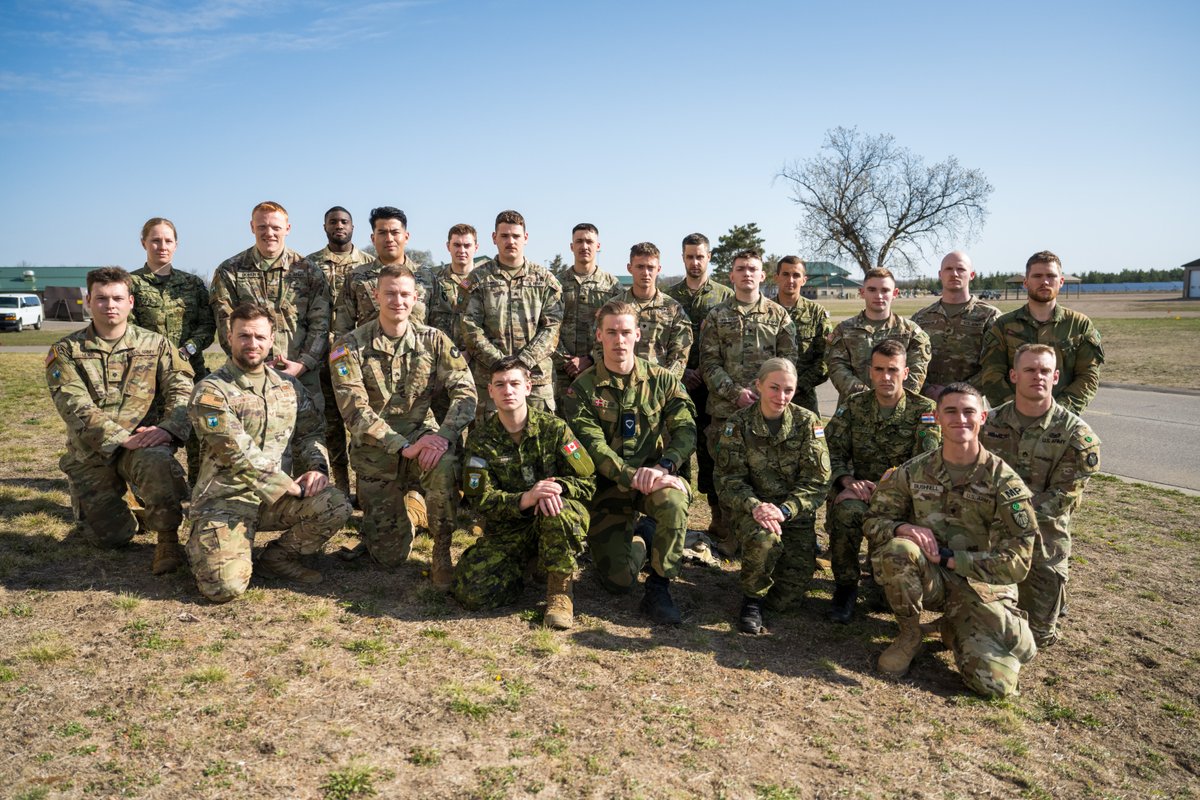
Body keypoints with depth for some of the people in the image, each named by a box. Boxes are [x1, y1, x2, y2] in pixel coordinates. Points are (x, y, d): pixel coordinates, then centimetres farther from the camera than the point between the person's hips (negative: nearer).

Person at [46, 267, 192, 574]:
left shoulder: (155, 345, 4)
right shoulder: (65, 351, 2)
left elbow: (182, 390, -6)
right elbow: (75, 408, -11)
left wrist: (168, 428, -26)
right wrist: (122, 439, -24)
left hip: (145, 442, -1)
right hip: (90, 453, 1)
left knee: (158, 463, -38)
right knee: (111, 536, -2)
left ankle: (168, 539, -20)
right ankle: (104, 508, 34)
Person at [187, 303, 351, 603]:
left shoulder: (288, 385, 10)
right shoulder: (211, 391, -9)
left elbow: (311, 432, 13)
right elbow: (239, 453, -17)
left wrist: (317, 468, -8)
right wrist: (287, 486, -18)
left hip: (278, 497, 5)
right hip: (226, 500, -4)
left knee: (337, 506, -23)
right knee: (225, 586, -24)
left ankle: (279, 557, 4)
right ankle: (202, 546, 14)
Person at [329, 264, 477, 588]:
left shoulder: (434, 340, -1)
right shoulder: (350, 346, -6)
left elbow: (465, 392, -9)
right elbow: (355, 410, -14)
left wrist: (443, 435, -27)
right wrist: (404, 447, -24)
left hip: (423, 435, 0)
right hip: (376, 454, 0)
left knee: (445, 466, -37)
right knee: (390, 555, 1)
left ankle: (442, 552, -14)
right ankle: (407, 505, 36)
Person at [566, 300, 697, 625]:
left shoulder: (661, 380, 1)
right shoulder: (583, 388, -3)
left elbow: (686, 430, -8)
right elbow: (592, 445, -15)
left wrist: (664, 465, -28)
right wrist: (632, 476, -29)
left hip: (655, 474, 1)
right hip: (608, 485, 0)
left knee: (674, 501, -37)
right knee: (618, 580, -10)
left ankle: (658, 587, -14)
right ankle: (639, 543, 28)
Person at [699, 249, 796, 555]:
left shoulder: (778, 315, 10)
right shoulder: (716, 317, 8)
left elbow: (788, 359, 5)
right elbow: (709, 363, 1)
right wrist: (735, 392, -11)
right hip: (725, 409, 0)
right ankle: (724, 538, 14)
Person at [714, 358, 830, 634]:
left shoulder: (808, 422, -4)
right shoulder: (739, 423, -6)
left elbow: (816, 481, -8)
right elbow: (729, 478, -8)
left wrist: (784, 511, -24)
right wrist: (755, 507, -28)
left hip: (795, 511, 1)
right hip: (751, 506, -1)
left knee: (794, 587, -11)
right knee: (763, 538, -36)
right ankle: (752, 597, -7)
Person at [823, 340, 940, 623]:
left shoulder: (925, 409, -2)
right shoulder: (853, 406, 4)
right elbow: (832, 450, 1)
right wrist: (848, 481, -19)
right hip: (861, 489, 1)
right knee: (847, 510, -35)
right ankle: (845, 587, -11)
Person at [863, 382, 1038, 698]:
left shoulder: (1003, 480, -9)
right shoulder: (914, 471, -2)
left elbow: (1017, 561, -12)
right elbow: (874, 521, 3)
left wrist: (950, 558, -20)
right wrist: (902, 528, -21)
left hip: (982, 588, 0)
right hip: (929, 580, 1)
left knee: (996, 683, -20)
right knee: (896, 548, -32)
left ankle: (954, 631, 15)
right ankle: (909, 636, -7)